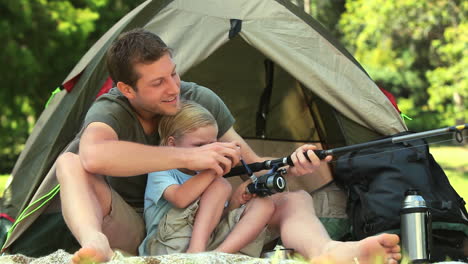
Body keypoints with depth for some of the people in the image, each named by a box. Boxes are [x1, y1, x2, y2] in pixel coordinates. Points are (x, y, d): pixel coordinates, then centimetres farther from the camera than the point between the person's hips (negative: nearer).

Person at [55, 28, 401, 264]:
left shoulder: (202, 101, -4)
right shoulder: (109, 111, -17)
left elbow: (251, 166, -1)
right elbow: (94, 155, -43)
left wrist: (290, 165, -25)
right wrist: (188, 157, -42)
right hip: (134, 231, -3)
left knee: (294, 200, -15)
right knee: (70, 163, -28)